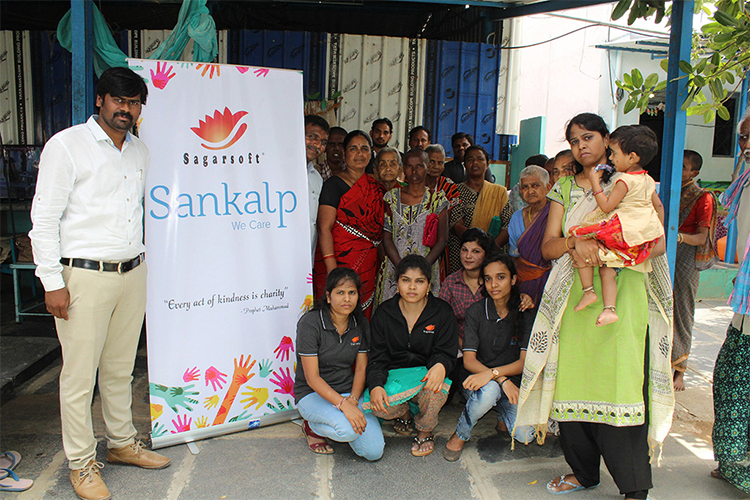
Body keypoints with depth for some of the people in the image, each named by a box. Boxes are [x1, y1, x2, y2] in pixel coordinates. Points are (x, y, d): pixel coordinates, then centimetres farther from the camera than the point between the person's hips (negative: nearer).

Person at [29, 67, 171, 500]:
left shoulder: (140, 151, 13)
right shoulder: (66, 145, -4)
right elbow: (44, 218, -7)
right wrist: (52, 281, -11)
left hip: (132, 274, 6)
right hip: (84, 275, -5)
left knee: (121, 367, 16)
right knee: (80, 374, 2)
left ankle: (122, 443, 31)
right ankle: (82, 463, 16)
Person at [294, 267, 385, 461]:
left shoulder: (360, 324, 0)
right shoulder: (310, 324, -17)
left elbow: (361, 368, 2)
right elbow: (312, 378, -20)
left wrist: (353, 400, -17)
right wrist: (344, 404, -30)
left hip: (350, 392, 5)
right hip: (313, 394, -4)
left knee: (374, 451, -13)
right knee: (347, 430, -33)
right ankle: (312, 426, 1)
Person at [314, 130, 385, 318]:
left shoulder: (375, 186, 12)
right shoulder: (334, 184, -6)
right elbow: (324, 228, -13)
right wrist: (332, 268, -22)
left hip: (369, 266, 6)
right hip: (340, 259, -6)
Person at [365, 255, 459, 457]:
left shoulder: (443, 312, -2)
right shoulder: (383, 313, 1)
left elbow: (445, 353, -5)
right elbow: (377, 357, -2)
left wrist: (440, 366, -32)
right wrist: (375, 385, -24)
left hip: (426, 373, -1)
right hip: (394, 374, 1)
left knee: (435, 389, -37)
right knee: (377, 406, -31)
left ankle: (425, 432, -1)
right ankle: (404, 413, 10)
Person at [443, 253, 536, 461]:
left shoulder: (525, 314, -4)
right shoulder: (476, 311, -5)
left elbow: (524, 362, -9)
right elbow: (469, 360, -10)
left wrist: (493, 373, -27)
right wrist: (502, 380, -25)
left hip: (512, 382, 2)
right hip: (479, 379, -2)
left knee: (525, 435, -21)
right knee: (490, 390, -37)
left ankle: (502, 414, 15)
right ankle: (460, 435, -9)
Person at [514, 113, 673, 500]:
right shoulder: (565, 189, 16)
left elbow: (657, 243, -3)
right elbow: (548, 247, 7)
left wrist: (604, 251, -17)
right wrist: (575, 243, -16)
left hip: (622, 291, -3)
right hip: (574, 294, 3)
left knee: (620, 382, -9)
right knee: (572, 380, 2)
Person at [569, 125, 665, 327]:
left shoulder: (625, 180, -13)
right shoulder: (648, 180, 14)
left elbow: (607, 206, -15)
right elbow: (659, 206, 22)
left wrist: (594, 182, -9)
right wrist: (658, 231, 33)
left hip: (624, 231, -9)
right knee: (607, 268, 13)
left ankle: (588, 291, -1)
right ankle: (609, 308, 2)